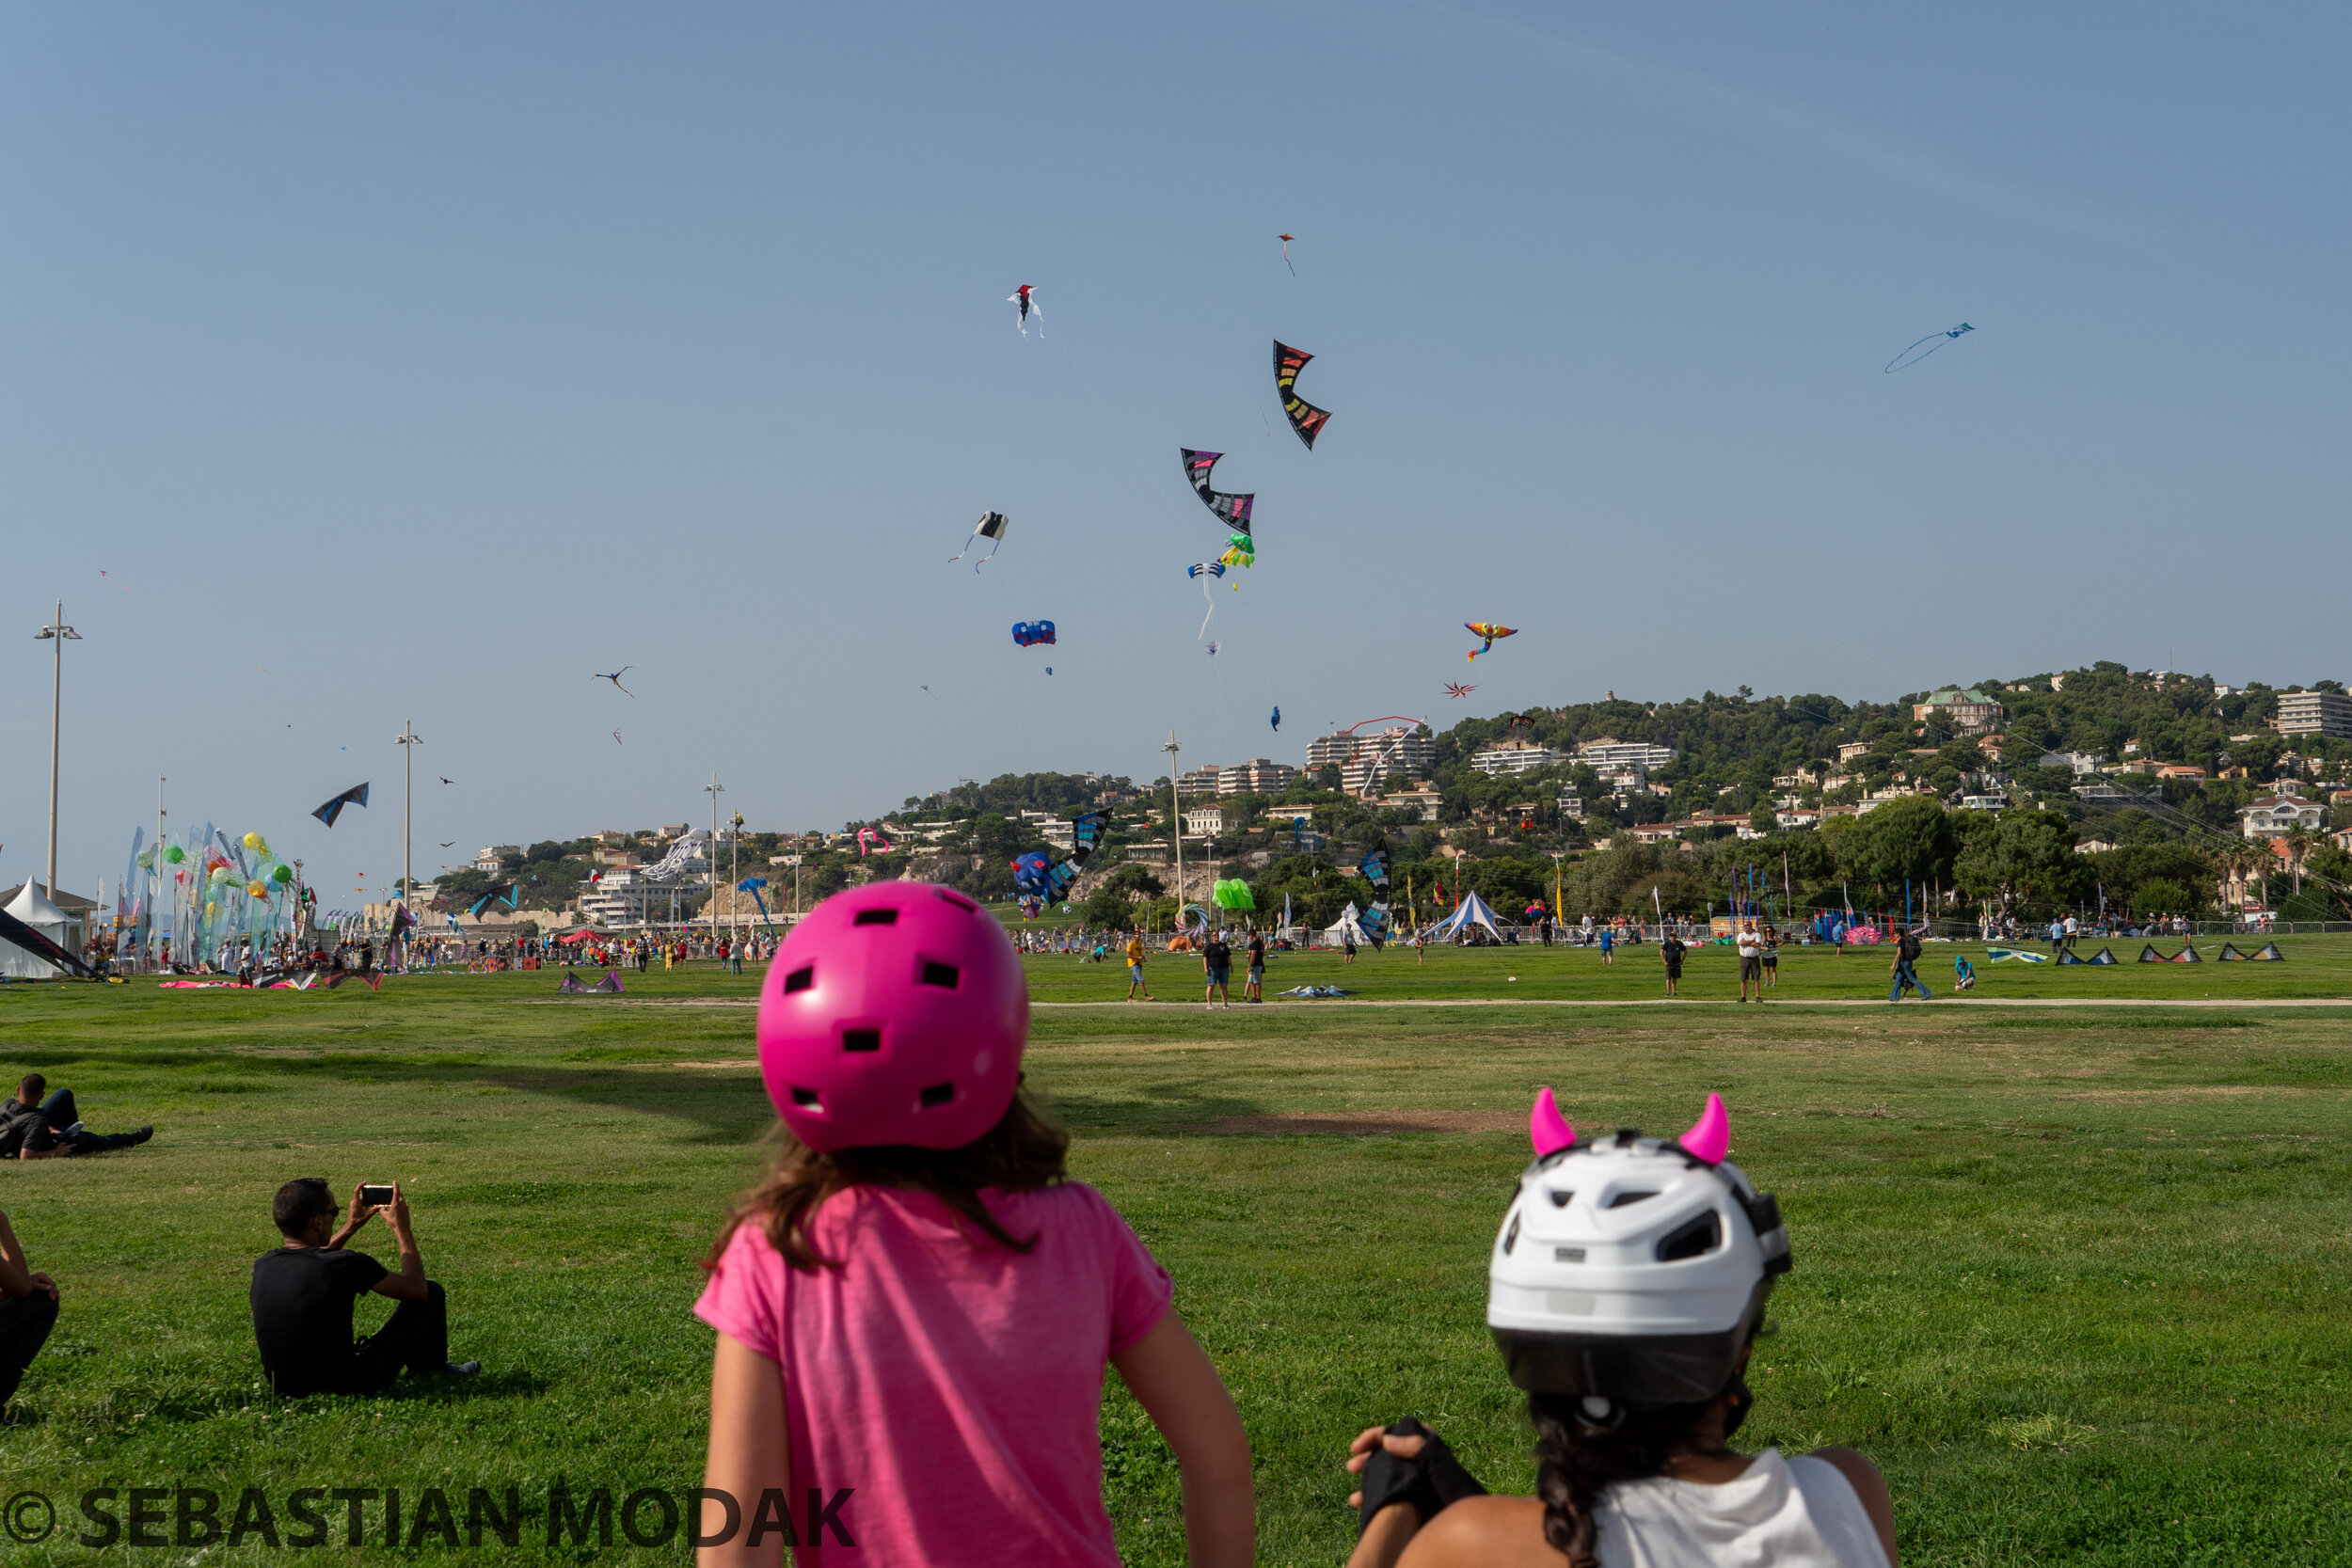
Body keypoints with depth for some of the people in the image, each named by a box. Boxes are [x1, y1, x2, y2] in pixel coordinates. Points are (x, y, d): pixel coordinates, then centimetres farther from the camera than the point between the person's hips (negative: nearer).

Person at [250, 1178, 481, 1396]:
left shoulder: (263, 1265, -5)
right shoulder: (346, 1266, -23)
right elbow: (417, 1288, -5)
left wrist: (352, 1225, 26)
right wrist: (402, 1227, 6)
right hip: (350, 1387, -6)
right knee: (432, 1292, 9)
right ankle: (431, 1374, 36)